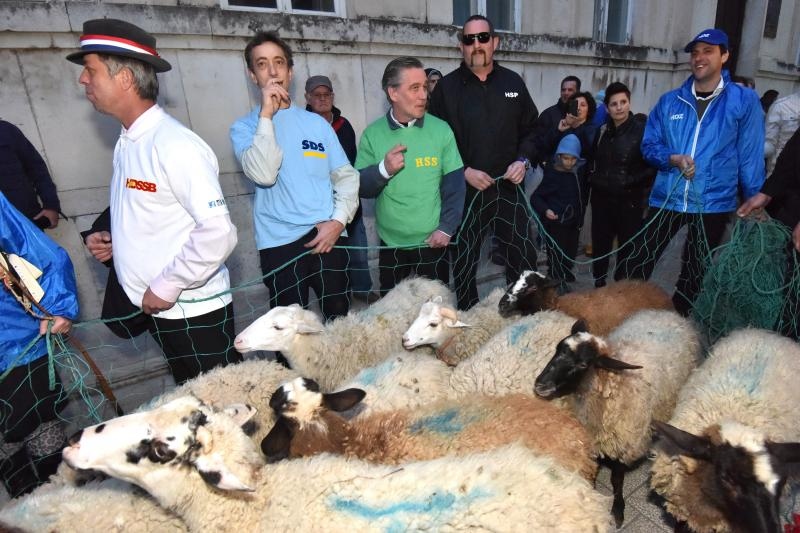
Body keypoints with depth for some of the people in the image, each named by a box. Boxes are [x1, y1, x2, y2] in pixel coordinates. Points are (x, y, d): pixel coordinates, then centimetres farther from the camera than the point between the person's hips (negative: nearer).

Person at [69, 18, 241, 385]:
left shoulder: (174, 144, -19)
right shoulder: (128, 143, 8)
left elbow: (218, 233, -26)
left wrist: (167, 287, -19)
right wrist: (112, 240, 3)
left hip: (194, 312, -8)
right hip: (162, 310, 9)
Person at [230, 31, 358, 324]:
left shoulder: (317, 122, 11)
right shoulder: (244, 127, 4)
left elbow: (346, 176, 8)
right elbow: (264, 175, -15)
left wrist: (338, 220, -7)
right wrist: (266, 114, -13)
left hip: (328, 236, 2)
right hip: (279, 243, -2)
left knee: (339, 318, 10)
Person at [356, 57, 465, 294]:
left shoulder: (441, 129, -4)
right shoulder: (373, 134, -3)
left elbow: (455, 184, -3)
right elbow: (360, 188, -3)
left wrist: (447, 227, -9)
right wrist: (384, 169, -20)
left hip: (433, 242, 0)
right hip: (391, 244, 1)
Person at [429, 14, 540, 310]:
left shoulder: (513, 82, 8)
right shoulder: (447, 86, -1)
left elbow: (531, 129, 14)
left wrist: (524, 160, -3)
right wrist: (464, 171, -15)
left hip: (508, 188, 3)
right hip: (464, 191, -2)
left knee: (524, 258, 9)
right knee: (463, 263, 8)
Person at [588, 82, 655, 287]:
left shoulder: (642, 129, -8)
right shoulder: (603, 130, 7)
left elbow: (654, 165, -11)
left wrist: (632, 182, -14)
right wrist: (593, 180, 9)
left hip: (629, 201, -4)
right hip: (601, 198, 5)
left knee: (627, 247, 4)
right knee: (600, 245, 11)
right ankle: (599, 285, 27)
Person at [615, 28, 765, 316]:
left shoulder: (744, 100, -1)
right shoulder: (669, 101, 5)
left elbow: (751, 155, -1)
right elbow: (649, 145, 7)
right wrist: (673, 159, -12)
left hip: (714, 204, -1)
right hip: (667, 198, 1)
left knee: (694, 275, 14)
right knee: (633, 267, -3)